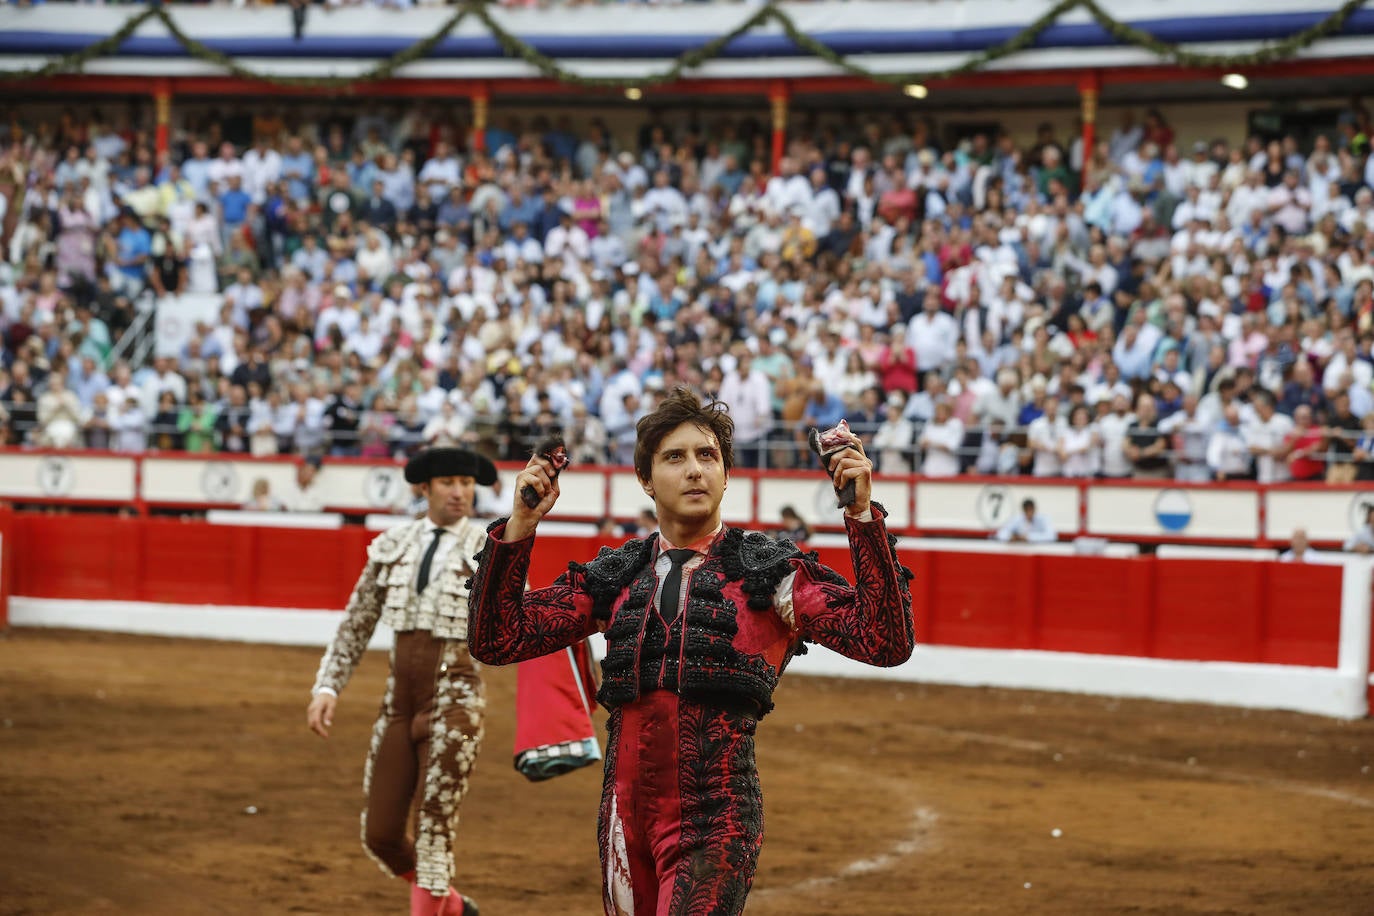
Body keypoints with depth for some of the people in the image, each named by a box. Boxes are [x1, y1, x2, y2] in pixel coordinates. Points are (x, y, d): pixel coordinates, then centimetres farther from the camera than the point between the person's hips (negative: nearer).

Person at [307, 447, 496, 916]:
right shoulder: (393, 547, 9)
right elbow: (356, 625, 14)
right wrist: (327, 686, 7)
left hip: (454, 699, -5)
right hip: (400, 700, 5)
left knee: (434, 832, -10)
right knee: (380, 836, 6)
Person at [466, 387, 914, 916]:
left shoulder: (771, 572, 3)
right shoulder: (613, 578, 13)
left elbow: (885, 643, -8)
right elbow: (496, 640, 8)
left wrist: (862, 515, -16)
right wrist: (520, 526, -1)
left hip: (717, 821, -4)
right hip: (625, 817, 4)